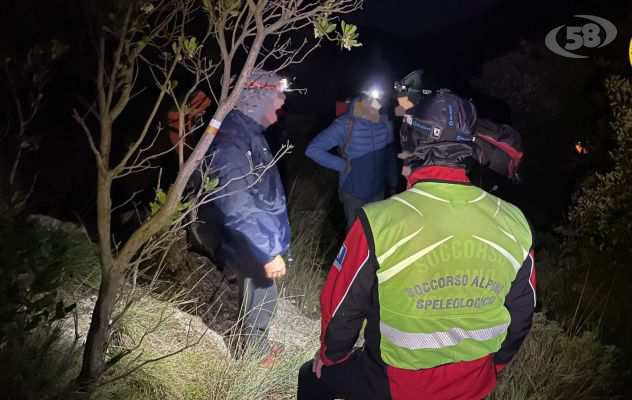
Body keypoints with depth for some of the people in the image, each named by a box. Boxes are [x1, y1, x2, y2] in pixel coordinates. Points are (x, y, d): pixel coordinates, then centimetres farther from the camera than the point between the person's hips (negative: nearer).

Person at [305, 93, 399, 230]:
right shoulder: (346, 124, -23)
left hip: (378, 191, 4)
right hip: (354, 192, -4)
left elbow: (390, 154, 3)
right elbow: (312, 149, -22)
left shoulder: (386, 122, -10)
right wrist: (341, 164, -21)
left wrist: (393, 183, 9)